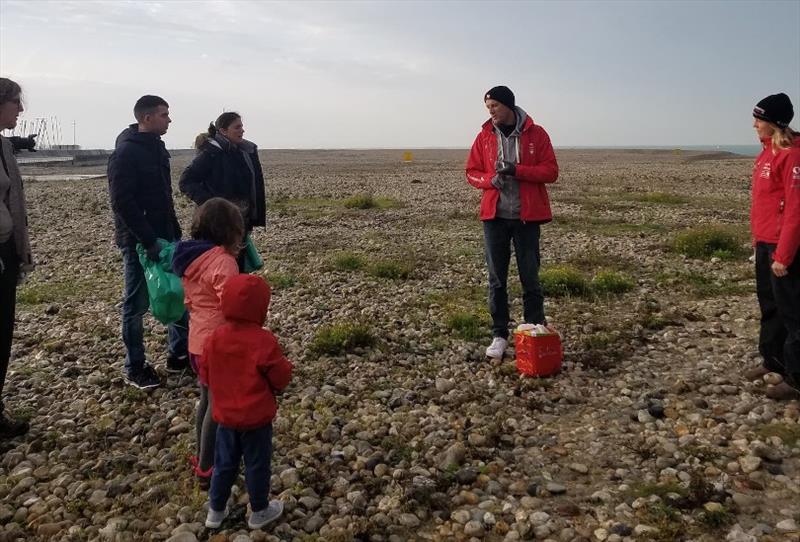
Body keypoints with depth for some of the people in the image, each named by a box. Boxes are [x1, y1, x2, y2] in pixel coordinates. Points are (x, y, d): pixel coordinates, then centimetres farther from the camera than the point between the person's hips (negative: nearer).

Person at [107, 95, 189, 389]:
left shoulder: (156, 146, 11)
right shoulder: (125, 152, -15)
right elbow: (122, 203, -21)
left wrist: (174, 229, 14)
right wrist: (148, 240, -23)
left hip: (163, 236, 8)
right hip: (139, 241, -8)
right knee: (137, 304, 2)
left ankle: (180, 354, 22)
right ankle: (135, 367, 15)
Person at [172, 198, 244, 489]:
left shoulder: (189, 258, 5)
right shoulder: (222, 261, -23)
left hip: (198, 342, 8)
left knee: (207, 400, 23)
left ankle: (204, 458, 38)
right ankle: (206, 471, 19)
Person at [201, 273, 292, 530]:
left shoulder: (215, 337, -6)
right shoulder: (264, 341, -22)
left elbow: (205, 374, 5)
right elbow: (282, 378, -16)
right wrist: (285, 366, 5)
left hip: (225, 415, 5)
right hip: (256, 418, -5)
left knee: (224, 463, 19)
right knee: (257, 465, 12)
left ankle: (216, 511, 32)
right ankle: (259, 512, 27)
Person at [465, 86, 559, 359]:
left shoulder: (536, 134, 0)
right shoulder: (484, 136, 6)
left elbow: (551, 171, -5)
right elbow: (471, 172, 8)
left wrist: (517, 170, -17)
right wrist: (490, 179, -13)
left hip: (526, 216, -2)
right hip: (494, 216, 2)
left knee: (530, 277, 4)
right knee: (496, 278, 5)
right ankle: (499, 335, 14)